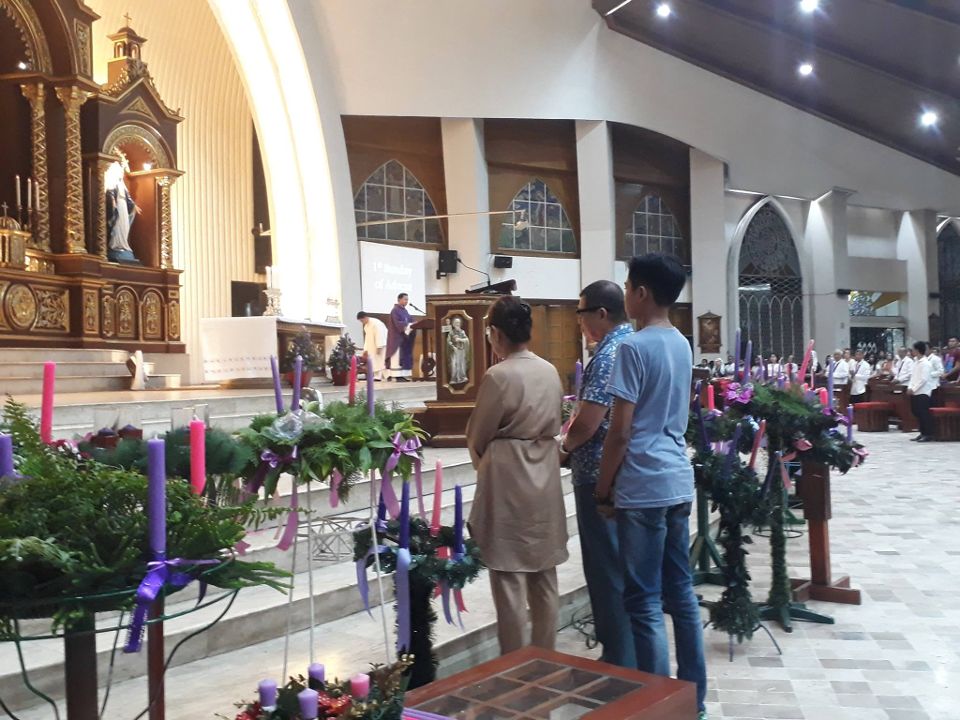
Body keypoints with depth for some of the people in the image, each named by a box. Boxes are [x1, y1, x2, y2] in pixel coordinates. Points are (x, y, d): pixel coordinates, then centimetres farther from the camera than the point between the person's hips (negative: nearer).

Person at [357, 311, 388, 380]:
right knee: (374, 361, 6)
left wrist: (379, 347, -26)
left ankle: (378, 376, -10)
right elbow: (367, 337, 14)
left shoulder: (375, 323, -21)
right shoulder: (366, 326, 9)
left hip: (381, 345, -9)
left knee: (379, 360, -10)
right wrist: (365, 349, 11)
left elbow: (379, 335, -24)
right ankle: (377, 376, 10)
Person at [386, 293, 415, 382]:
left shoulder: (405, 311, 17)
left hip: (405, 337, 9)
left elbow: (409, 320, 16)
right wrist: (411, 325, -26)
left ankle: (403, 375, 5)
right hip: (397, 337, -9)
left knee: (405, 357, 5)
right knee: (398, 357, -9)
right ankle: (398, 376, -10)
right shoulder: (395, 310, -11)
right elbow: (398, 323, -21)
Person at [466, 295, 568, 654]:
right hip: (545, 480, 7)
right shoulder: (551, 372, 3)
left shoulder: (498, 376, -16)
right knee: (545, 578, 15)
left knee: (510, 581, 3)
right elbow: (554, 426, 10)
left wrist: (481, 462, 13)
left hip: (507, 481, -7)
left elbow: (477, 436, -6)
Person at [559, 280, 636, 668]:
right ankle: (633, 655, 28)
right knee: (627, 567, 17)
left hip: (602, 476, -10)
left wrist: (564, 447, -2)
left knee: (608, 570, 1)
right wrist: (574, 443, 19)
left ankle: (619, 661, 12)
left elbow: (587, 423, -23)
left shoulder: (608, 354, -18)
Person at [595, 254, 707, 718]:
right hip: (679, 482, 8)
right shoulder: (682, 344, 11)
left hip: (642, 487, -8)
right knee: (681, 592, 15)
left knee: (645, 602, 0)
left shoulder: (634, 347, -14)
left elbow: (620, 432, -15)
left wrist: (603, 490, -4)